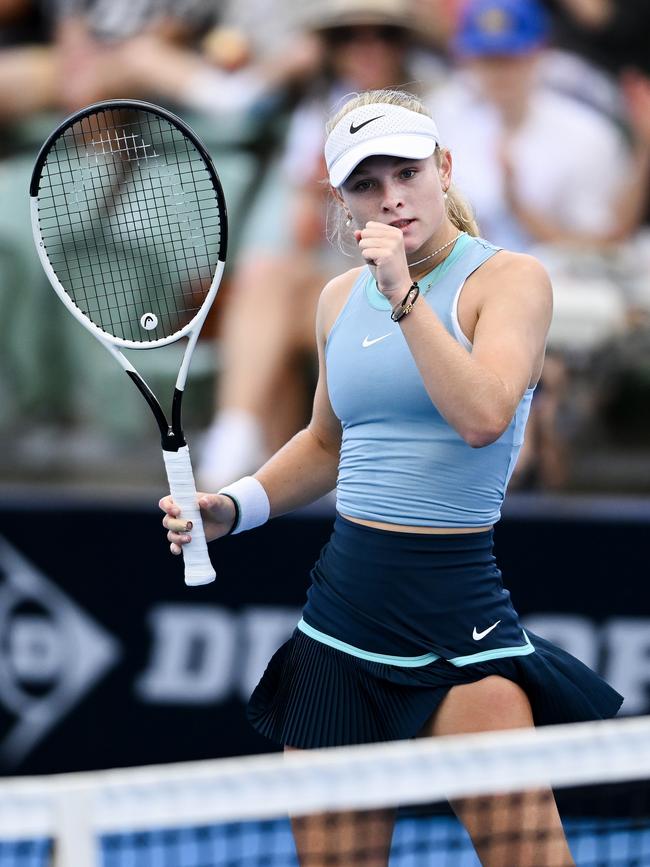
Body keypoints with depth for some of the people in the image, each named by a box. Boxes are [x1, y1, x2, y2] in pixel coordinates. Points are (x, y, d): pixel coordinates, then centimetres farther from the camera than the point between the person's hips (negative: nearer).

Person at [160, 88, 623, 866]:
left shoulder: (510, 278, -5)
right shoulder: (342, 298, 12)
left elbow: (483, 417, -22)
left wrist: (404, 294, -21)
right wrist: (232, 508, 13)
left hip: (455, 602, -5)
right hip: (342, 601, 5)